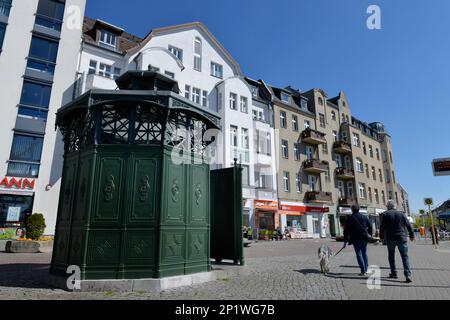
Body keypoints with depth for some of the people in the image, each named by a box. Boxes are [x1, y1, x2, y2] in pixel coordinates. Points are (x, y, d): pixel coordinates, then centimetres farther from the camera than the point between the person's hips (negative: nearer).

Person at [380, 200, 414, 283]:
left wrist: (381, 236, 5)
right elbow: (408, 225, 7)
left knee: (391, 255, 14)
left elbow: (382, 227, -6)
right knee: (405, 256, 2)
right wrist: (411, 235, 18)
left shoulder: (386, 214, -3)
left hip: (390, 238, -1)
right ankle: (408, 275, -9)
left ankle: (393, 273, 19)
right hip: (402, 238, 2)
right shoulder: (401, 213, 4)